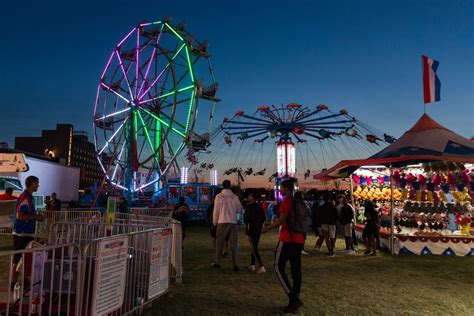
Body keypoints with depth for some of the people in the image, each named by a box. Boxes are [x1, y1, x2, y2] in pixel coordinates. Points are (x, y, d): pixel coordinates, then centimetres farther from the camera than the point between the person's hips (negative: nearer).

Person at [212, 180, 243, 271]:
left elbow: (216, 211, 0)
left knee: (219, 243, 10)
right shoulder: (235, 197, 1)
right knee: (233, 243, 5)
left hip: (222, 222, -1)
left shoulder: (219, 196, -2)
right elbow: (240, 210, 8)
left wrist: (215, 222, 10)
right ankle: (235, 265, 3)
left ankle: (217, 263, 16)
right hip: (233, 222, 1)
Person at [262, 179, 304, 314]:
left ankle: (293, 297, -9)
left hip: (287, 239, -8)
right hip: (298, 239, 8)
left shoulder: (286, 201, -11)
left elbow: (281, 220, -16)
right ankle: (295, 299, 14)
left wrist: (268, 228, -4)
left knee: (279, 267, -1)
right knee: (296, 269, 10)